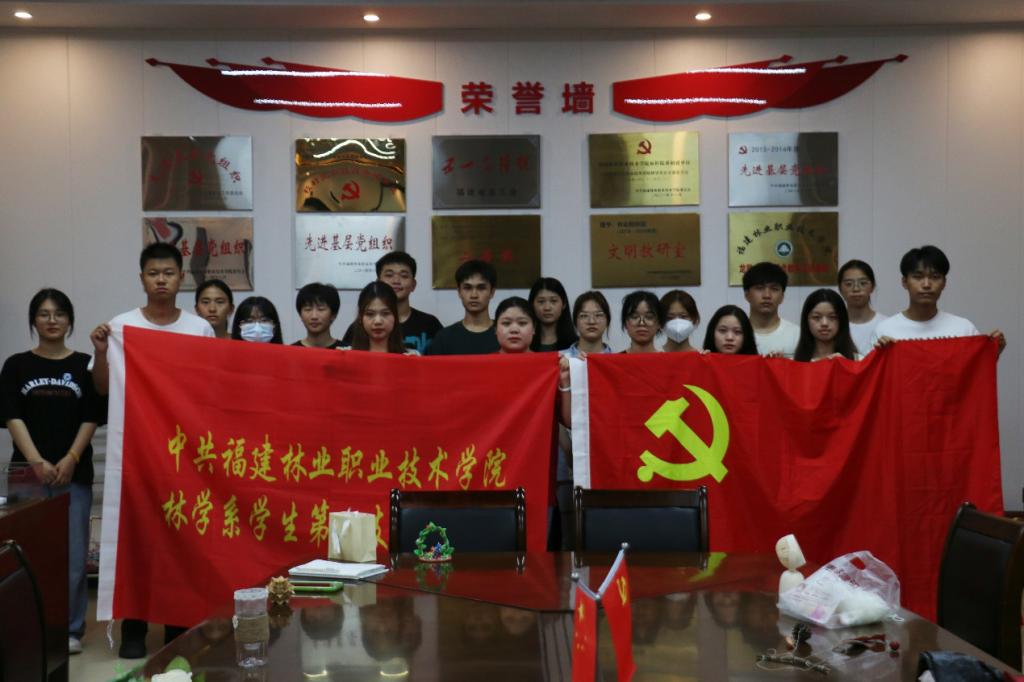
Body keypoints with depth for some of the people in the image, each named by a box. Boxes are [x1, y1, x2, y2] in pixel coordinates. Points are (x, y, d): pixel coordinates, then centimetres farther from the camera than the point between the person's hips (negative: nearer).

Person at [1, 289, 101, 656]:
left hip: (74, 473, 0)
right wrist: (36, 461, -13)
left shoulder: (84, 365, 7)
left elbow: (91, 418, 2)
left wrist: (70, 460, -10)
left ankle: (70, 630, 9)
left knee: (72, 554, -1)